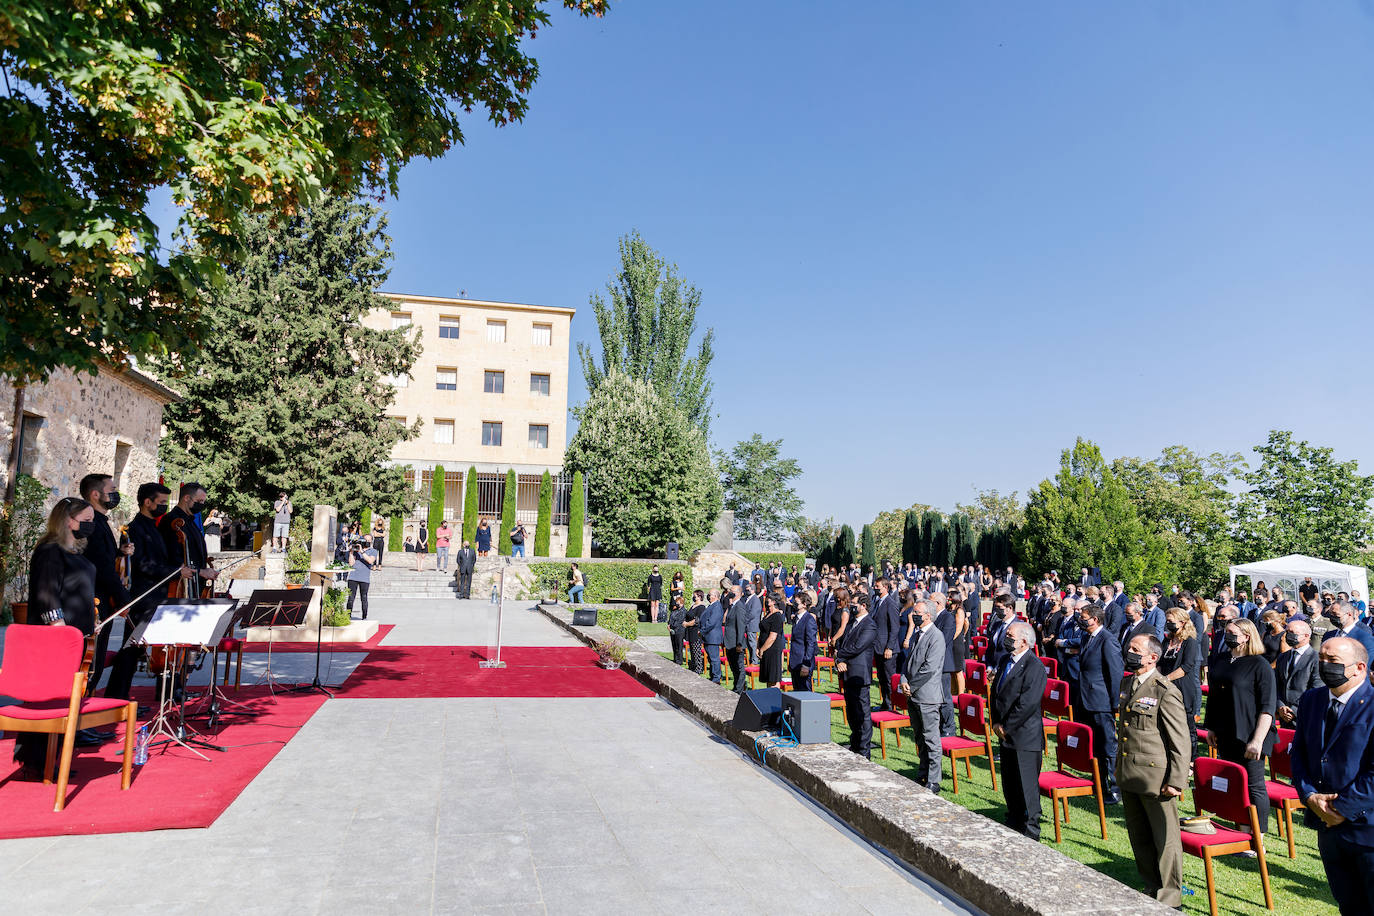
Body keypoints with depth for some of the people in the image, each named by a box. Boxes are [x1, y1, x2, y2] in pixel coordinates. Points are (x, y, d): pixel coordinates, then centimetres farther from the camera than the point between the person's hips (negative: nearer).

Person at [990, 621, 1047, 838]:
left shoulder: (1034, 667, -17)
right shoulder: (1006, 661, 10)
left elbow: (1028, 703, -21)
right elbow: (995, 692, 14)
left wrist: (1006, 727, -15)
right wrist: (996, 723, 4)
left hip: (1025, 736, -8)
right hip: (1006, 735, 8)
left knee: (1027, 785, 1)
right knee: (1009, 784, 18)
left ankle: (1030, 831, 14)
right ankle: (1013, 823, 34)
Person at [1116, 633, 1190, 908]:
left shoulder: (1166, 692, -15)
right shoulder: (1127, 685, 9)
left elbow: (1182, 742, -14)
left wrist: (1176, 782, -16)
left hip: (1155, 778, -8)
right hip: (1128, 777, 8)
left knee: (1165, 839, 6)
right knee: (1139, 838, 18)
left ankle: (1169, 898, 19)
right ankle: (1152, 888, 34)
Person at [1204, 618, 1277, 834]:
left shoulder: (1260, 665, -9)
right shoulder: (1220, 663, 10)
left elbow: (1267, 707, -13)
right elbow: (1213, 699, 18)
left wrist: (1257, 740, -18)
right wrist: (1211, 729, 14)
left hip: (1249, 739, -6)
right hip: (1225, 737, 6)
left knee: (1254, 787, 0)